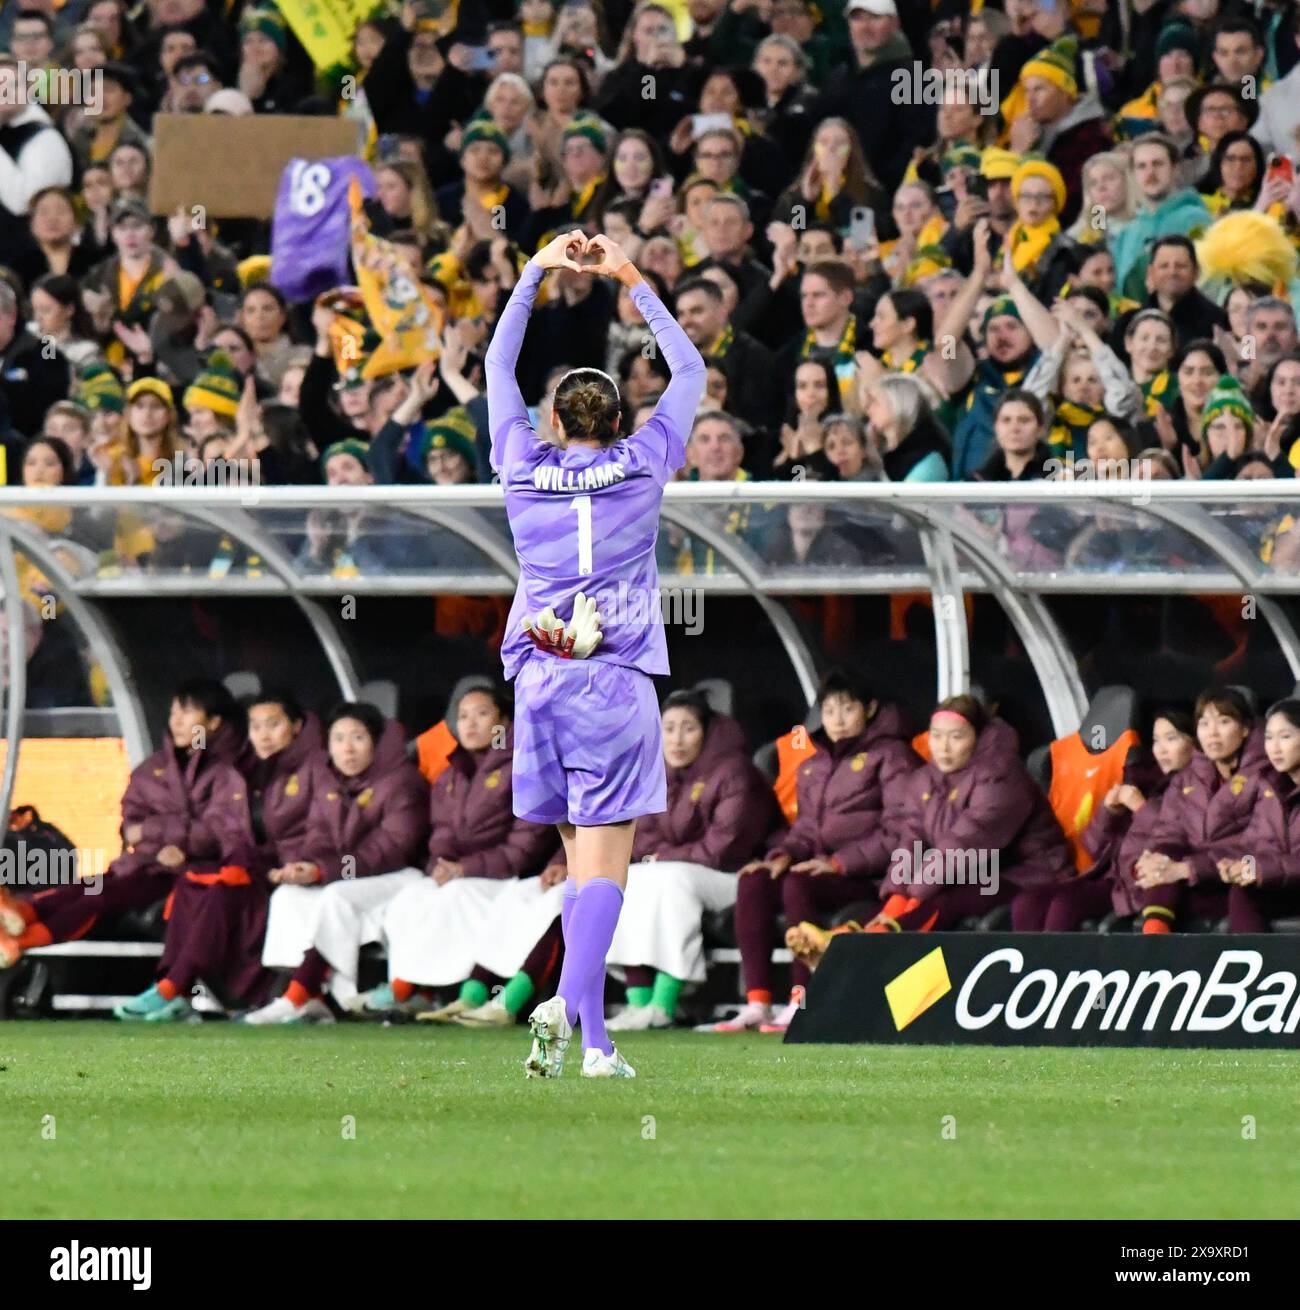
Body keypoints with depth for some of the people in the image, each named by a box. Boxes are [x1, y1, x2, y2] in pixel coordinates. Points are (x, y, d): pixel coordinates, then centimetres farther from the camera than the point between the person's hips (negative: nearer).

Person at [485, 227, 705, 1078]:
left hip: (539, 681, 3)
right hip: (616, 682, -3)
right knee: (605, 863, -7)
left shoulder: (525, 469, 7)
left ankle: (592, 1032, 5)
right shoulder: (641, 466, 2)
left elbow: (499, 366, 22)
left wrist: (535, 273, 28)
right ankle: (571, 1004, -26)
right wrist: (632, 281, 21)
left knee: (581, 860, 10)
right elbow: (690, 371, 16)